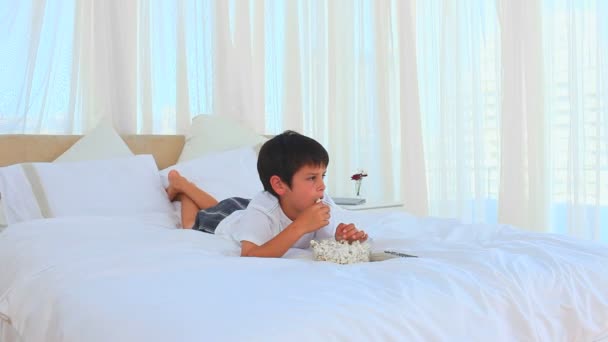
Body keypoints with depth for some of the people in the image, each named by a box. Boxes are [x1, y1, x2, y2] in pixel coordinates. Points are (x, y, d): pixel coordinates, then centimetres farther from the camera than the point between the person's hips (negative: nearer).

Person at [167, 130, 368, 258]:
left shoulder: (322, 206, -36)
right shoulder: (261, 210, -50)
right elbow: (249, 257, -61)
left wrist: (340, 238, -51)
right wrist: (299, 226, -64)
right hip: (227, 220, -4)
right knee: (193, 224, 32)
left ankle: (184, 186, 56)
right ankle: (179, 184, 50)